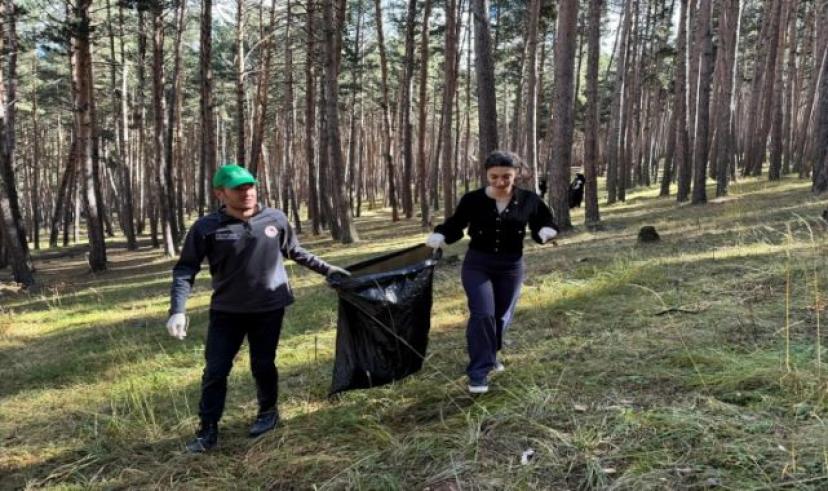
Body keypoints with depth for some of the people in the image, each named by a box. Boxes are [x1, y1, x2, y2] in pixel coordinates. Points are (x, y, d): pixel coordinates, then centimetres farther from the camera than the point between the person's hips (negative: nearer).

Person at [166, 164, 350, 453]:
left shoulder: (275, 220, -4)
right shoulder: (207, 228, -11)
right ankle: (208, 430, 17)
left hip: (268, 308, 1)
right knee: (215, 370, 2)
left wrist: (326, 269, 17)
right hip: (226, 311, 0)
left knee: (263, 365, 9)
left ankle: (268, 412, 34)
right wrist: (177, 311, -19)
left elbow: (295, 252, 12)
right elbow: (185, 270, -8)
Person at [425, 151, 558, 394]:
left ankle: (490, 356, 40)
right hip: (477, 264, -2)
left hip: (511, 266, 3)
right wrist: (439, 236, -17)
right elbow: (455, 225, 1)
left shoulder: (529, 200, -7)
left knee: (501, 316, 14)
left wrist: (545, 231, -15)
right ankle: (478, 373, -7)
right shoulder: (472, 200, -11)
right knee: (482, 314, -15)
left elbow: (544, 222, 7)